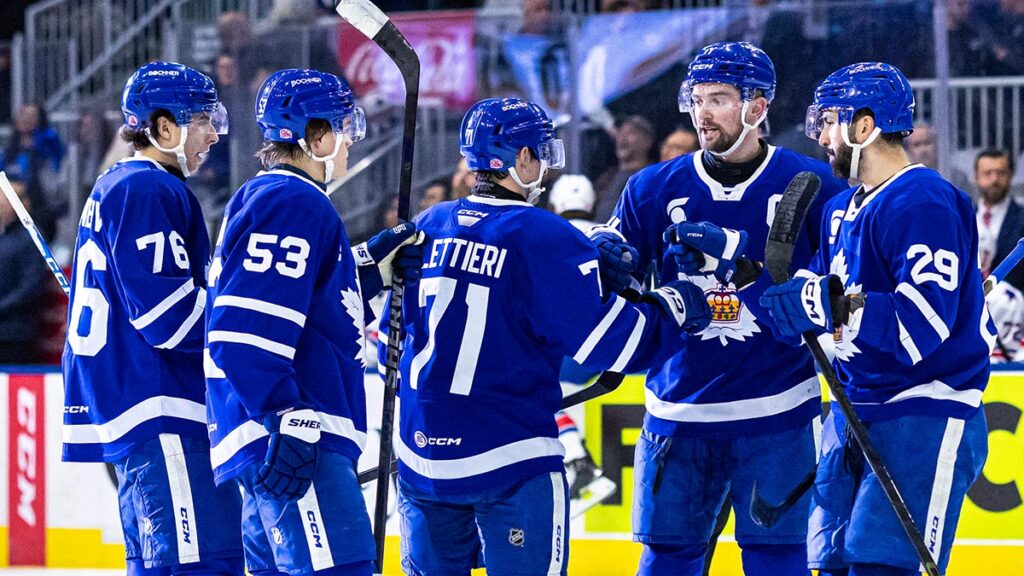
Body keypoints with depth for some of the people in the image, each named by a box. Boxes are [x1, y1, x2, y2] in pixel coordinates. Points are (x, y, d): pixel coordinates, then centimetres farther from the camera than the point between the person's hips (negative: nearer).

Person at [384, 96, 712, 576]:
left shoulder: (427, 229, 5)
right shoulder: (546, 239, -12)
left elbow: (391, 332, 14)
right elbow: (611, 343, -14)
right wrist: (676, 307, 2)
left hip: (421, 454, 6)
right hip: (510, 460, -5)